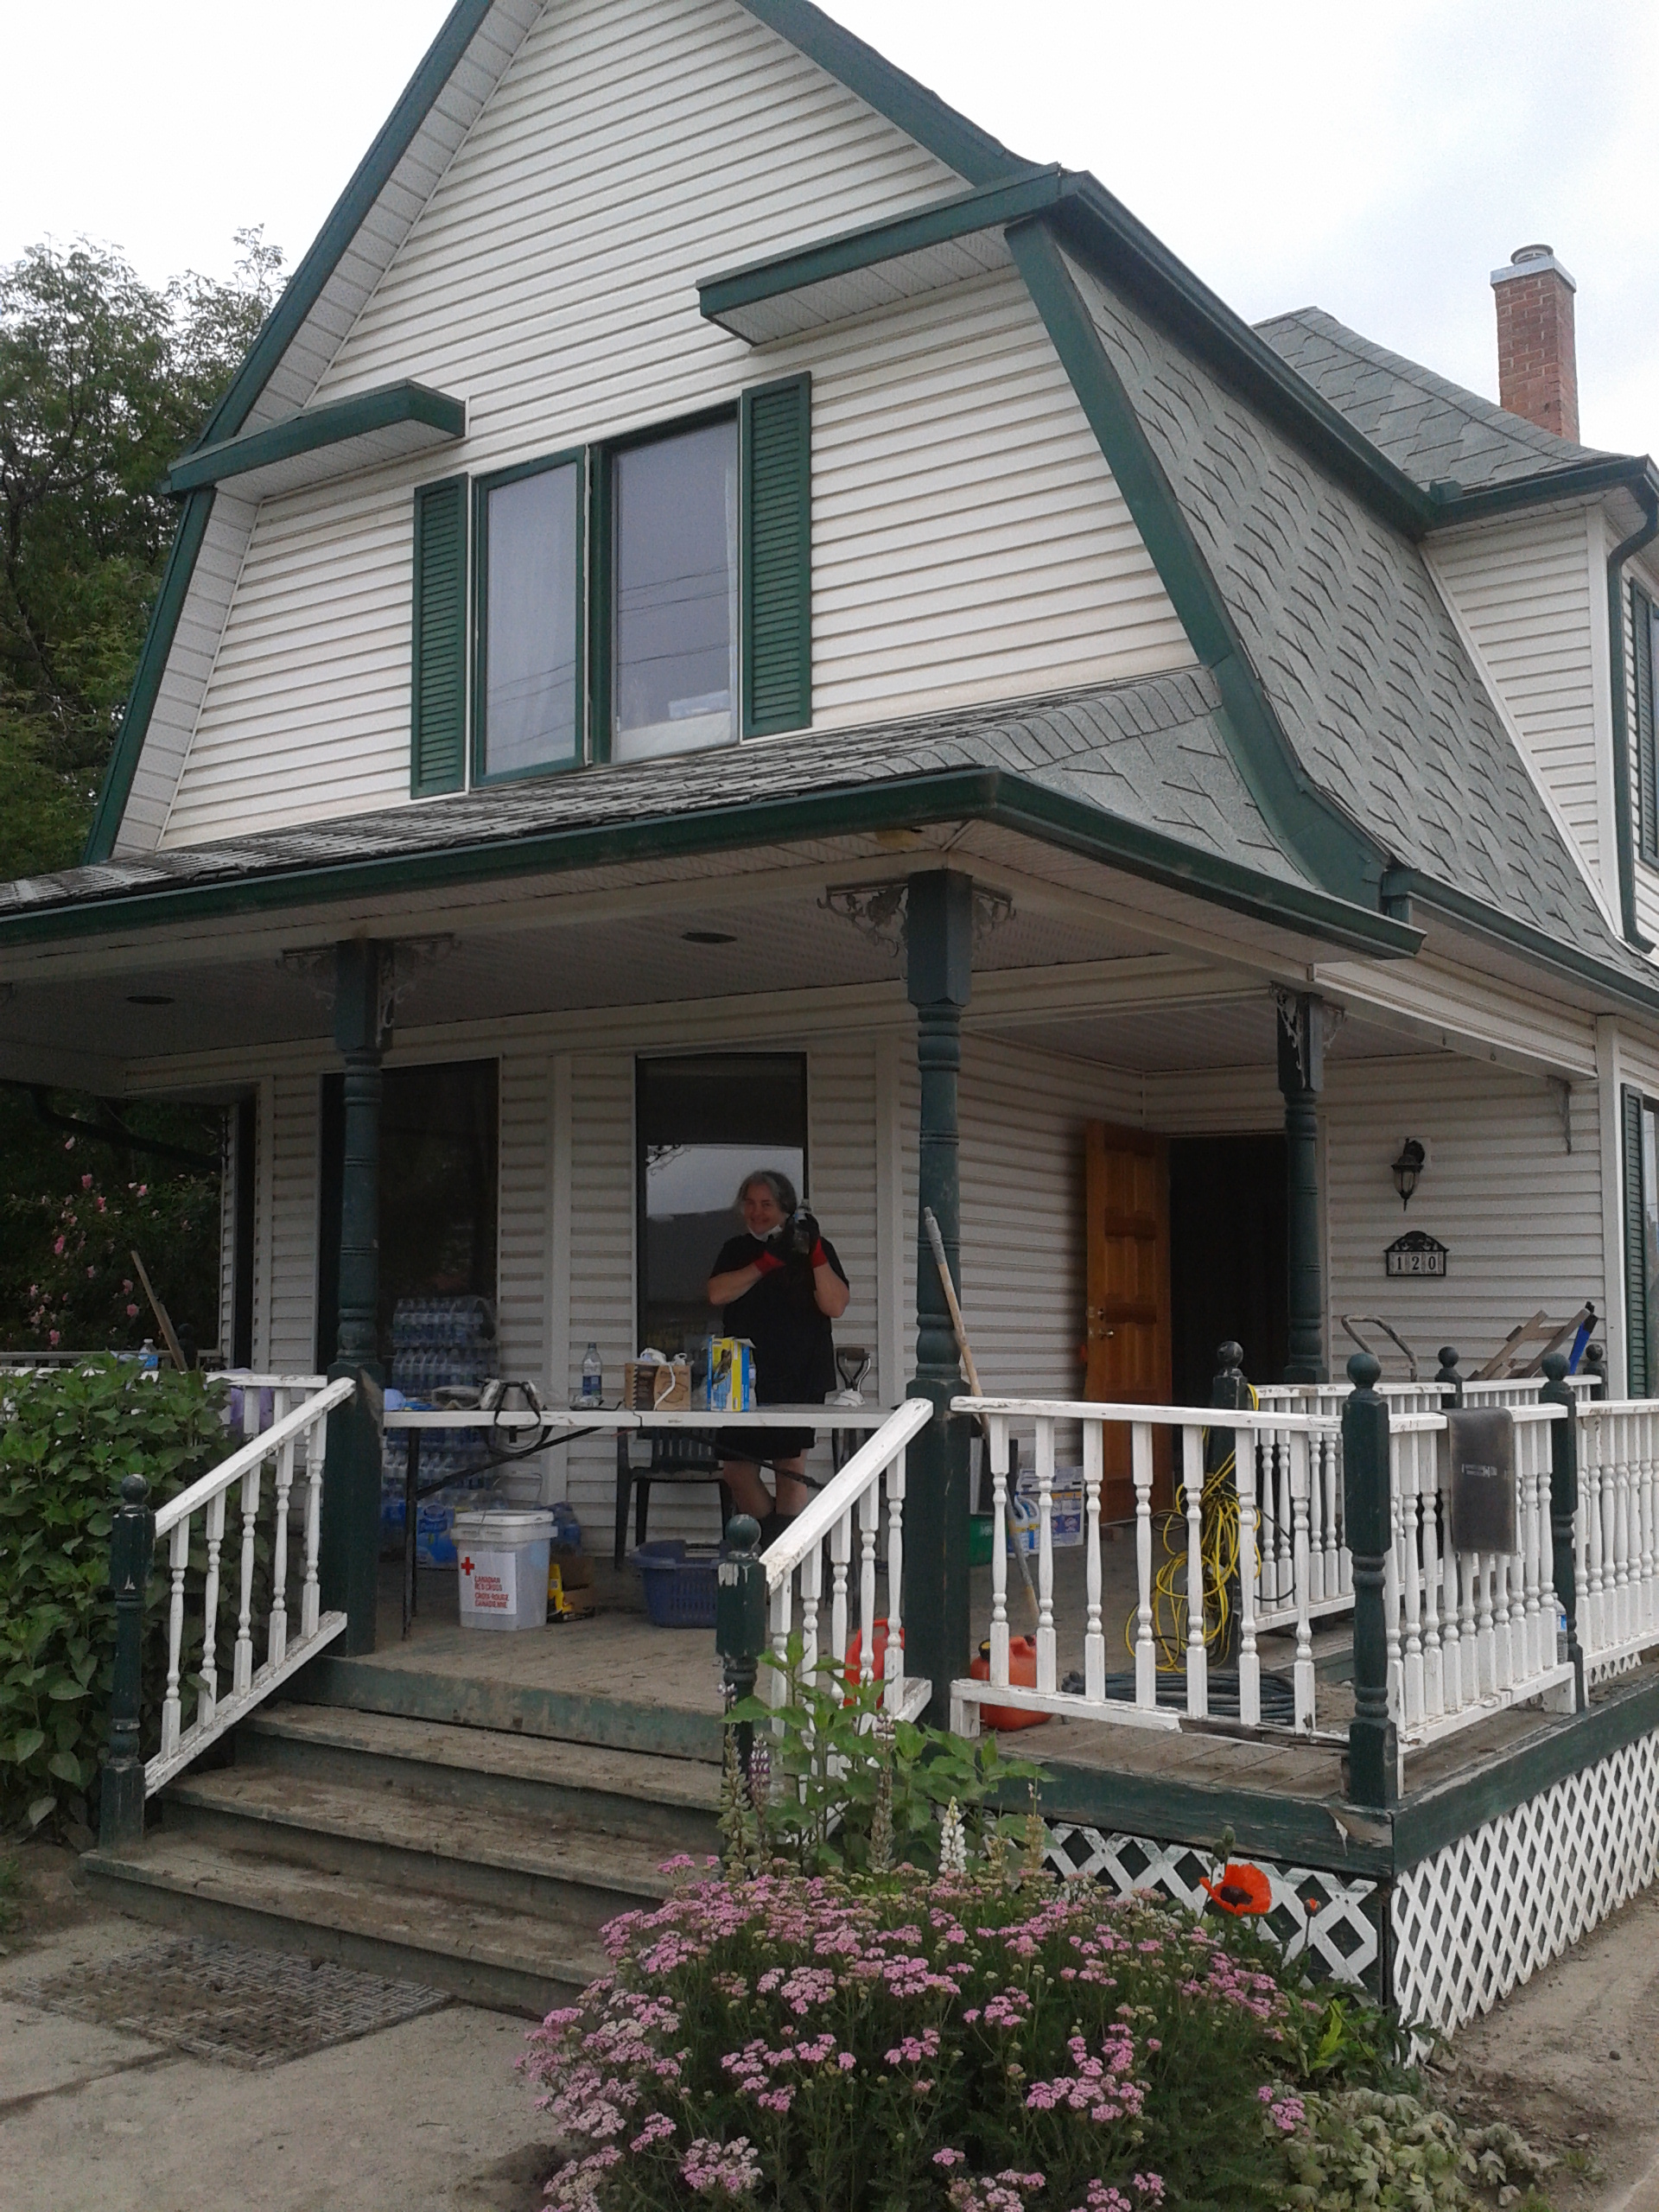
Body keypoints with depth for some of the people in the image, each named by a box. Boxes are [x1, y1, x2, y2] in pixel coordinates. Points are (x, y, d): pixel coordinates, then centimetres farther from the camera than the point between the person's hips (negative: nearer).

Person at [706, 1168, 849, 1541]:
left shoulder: (816, 1249, 3)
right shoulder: (735, 1250, 12)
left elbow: (836, 1306, -8)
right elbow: (717, 1293, -7)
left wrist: (815, 1255, -18)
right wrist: (767, 1263, -14)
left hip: (799, 1380, -3)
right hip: (744, 1380, 3)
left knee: (791, 1469, 0)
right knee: (736, 1471, 2)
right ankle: (770, 1537, 21)